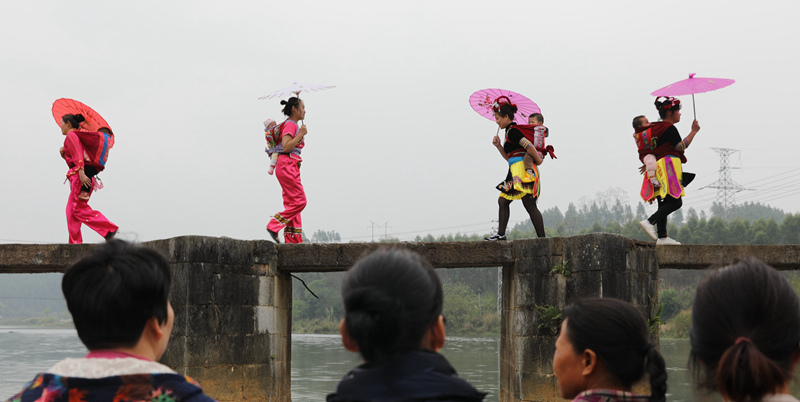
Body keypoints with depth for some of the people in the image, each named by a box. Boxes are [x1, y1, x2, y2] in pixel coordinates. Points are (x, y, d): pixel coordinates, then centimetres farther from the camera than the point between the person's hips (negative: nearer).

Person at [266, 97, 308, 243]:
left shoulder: (294, 125, 21)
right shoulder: (290, 125, -9)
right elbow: (286, 147, -21)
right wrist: (301, 134, -17)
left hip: (291, 167, 10)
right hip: (287, 166, -10)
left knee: (292, 203, 5)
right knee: (299, 201, -12)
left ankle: (293, 240, 2)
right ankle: (274, 226, -11)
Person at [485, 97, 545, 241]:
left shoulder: (512, 131, -10)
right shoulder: (511, 132, 21)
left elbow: (528, 145, -22)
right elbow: (509, 157, 24)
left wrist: (538, 160, -11)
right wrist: (498, 145, 13)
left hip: (522, 170, -11)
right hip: (516, 172, 11)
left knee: (530, 205, -11)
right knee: (503, 200, 10)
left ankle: (542, 238, -11)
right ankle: (501, 234, 10)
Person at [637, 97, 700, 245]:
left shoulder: (655, 128, 20)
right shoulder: (669, 128, -8)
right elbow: (681, 147, -12)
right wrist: (694, 131, -7)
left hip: (658, 170, 10)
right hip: (668, 167, -10)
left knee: (664, 203, 5)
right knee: (675, 202, -14)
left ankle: (662, 236, -1)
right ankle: (650, 222, -26)